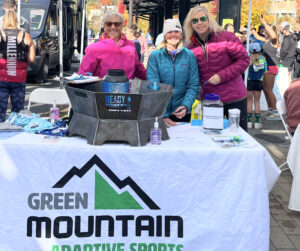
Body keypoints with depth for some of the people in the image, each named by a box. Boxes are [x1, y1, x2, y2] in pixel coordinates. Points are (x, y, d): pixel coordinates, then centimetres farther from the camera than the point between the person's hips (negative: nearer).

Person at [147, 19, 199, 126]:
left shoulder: (189, 55, 1)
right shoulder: (155, 56, -4)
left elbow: (193, 85, 0)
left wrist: (186, 106, -18)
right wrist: (163, 115, -20)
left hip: (182, 113, 1)